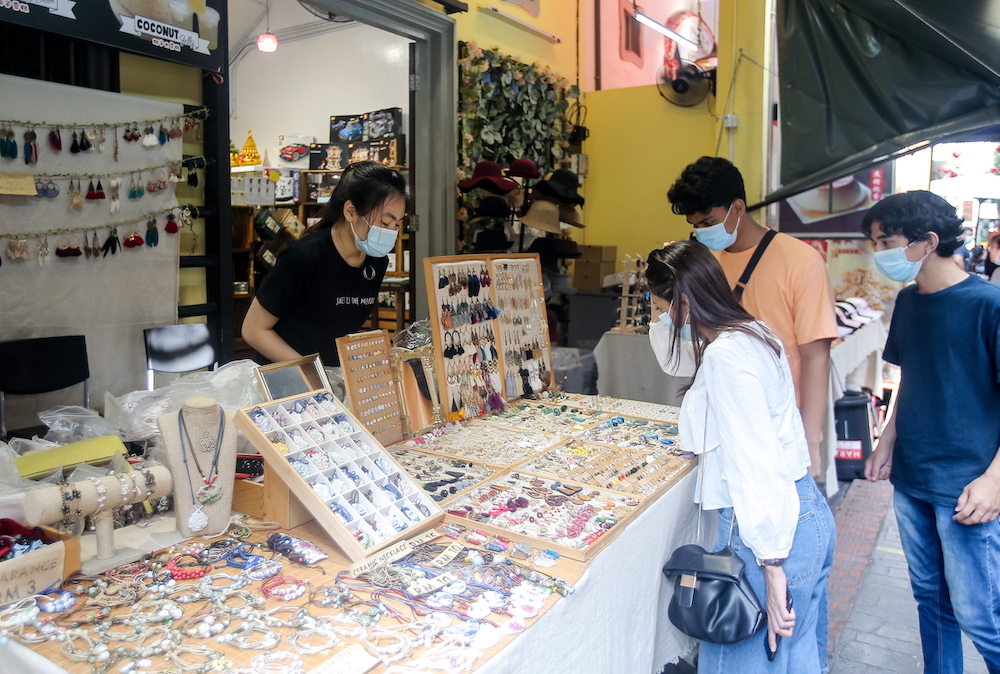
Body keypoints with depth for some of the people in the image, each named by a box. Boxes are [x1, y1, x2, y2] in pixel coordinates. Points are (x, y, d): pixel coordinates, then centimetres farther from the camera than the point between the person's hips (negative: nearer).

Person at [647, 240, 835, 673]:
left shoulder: (726, 357, -23)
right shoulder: (750, 332, 7)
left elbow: (758, 465, -25)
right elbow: (678, 360, 26)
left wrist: (772, 565, -22)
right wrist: (663, 319, 10)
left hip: (772, 527, -10)